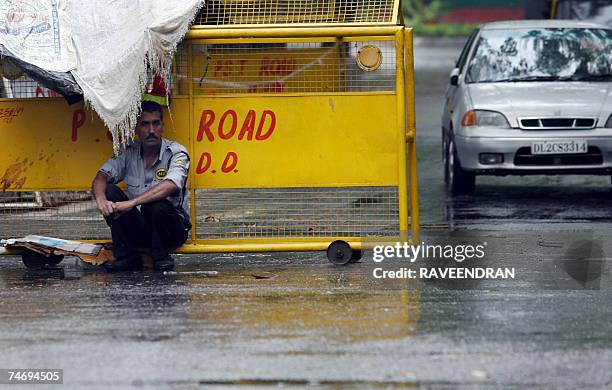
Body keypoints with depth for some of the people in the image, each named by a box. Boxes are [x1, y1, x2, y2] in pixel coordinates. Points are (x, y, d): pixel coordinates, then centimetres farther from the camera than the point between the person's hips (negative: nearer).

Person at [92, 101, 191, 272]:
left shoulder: (176, 152, -12)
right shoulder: (128, 153, 1)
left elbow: (171, 186, -31)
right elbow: (102, 177, -10)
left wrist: (132, 202, -42)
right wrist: (101, 200, -34)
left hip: (174, 227, -4)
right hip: (139, 229, 4)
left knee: (155, 205, -35)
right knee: (110, 191, -16)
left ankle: (162, 257, -9)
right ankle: (127, 256, -13)